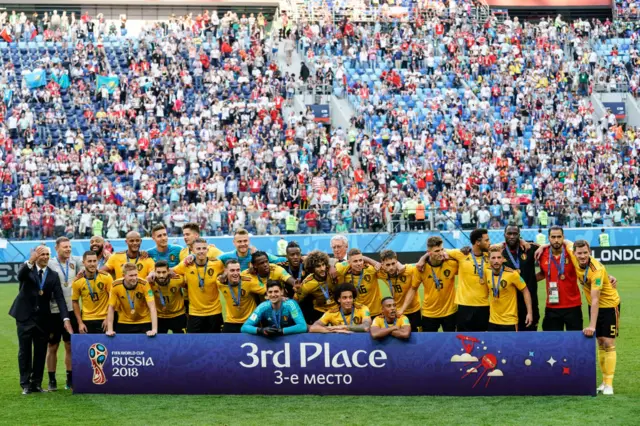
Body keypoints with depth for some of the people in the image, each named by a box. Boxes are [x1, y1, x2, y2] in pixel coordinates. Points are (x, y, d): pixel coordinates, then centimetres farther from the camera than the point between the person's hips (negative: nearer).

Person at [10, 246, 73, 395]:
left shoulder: (53, 275, 4)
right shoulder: (27, 269, -2)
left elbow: (60, 298, -3)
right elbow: (20, 277, -27)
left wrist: (66, 319, -16)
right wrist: (31, 261, -45)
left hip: (43, 319, 2)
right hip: (25, 316, -2)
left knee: (41, 352, 5)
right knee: (25, 351, 3)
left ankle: (36, 383, 14)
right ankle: (26, 384, 8)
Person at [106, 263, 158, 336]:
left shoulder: (144, 284, -22)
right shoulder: (116, 285, -17)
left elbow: (152, 307, -25)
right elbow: (111, 308, -8)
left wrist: (154, 329, -35)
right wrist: (110, 330, -14)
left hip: (144, 323, -1)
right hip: (124, 323, 1)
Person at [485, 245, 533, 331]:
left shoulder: (512, 274, -16)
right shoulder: (487, 271, -4)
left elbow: (525, 291, -7)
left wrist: (529, 313, -10)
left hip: (509, 322, -4)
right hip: (492, 321, 4)